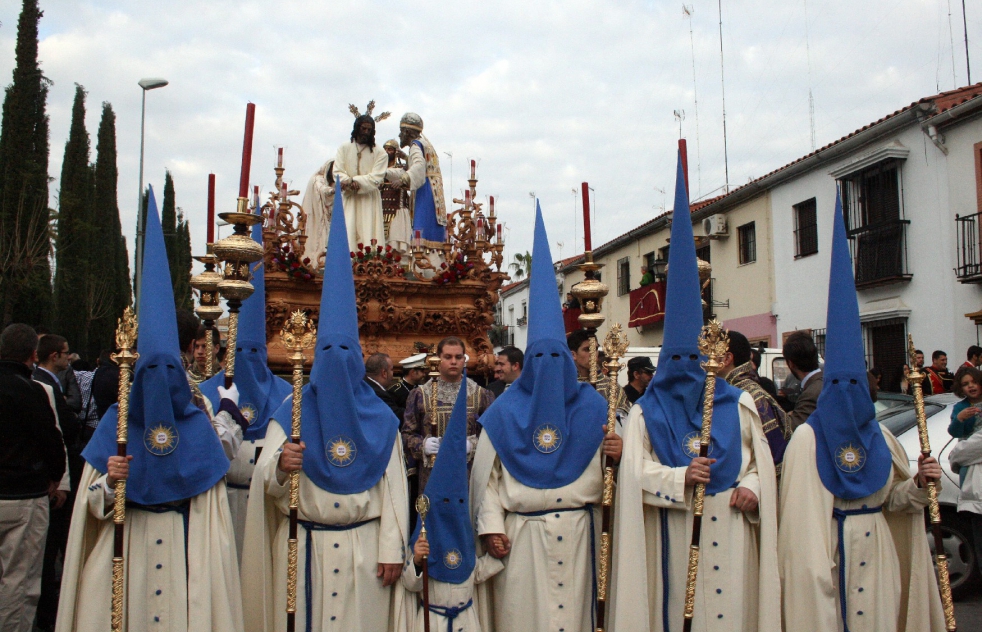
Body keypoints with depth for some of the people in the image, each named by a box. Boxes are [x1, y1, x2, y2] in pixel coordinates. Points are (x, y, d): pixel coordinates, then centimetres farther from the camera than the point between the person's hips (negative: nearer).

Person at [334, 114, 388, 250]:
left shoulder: (379, 153, 4)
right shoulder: (344, 149, 11)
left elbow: (376, 178, -7)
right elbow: (338, 172, 1)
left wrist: (354, 180, -16)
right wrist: (349, 182, -19)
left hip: (369, 200, -1)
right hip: (348, 199, 1)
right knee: (346, 234, -6)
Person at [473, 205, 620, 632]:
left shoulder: (590, 407, 7)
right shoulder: (505, 411, 4)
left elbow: (604, 468, 9)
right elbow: (487, 473, 1)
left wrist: (615, 454, -13)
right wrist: (491, 526, -7)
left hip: (576, 532, 1)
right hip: (520, 533, -1)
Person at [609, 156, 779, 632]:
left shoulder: (738, 404, 8)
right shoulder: (648, 411, 3)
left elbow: (762, 459, 10)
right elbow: (636, 470, -6)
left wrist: (753, 489, -9)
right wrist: (681, 477, -20)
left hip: (731, 525, 2)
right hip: (674, 526, -1)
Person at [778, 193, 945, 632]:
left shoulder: (879, 436, 6)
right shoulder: (808, 439, -13)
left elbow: (889, 499, 14)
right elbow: (800, 513, -15)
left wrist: (919, 484, -5)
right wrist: (812, 569, -20)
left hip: (876, 552, 6)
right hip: (827, 549, -6)